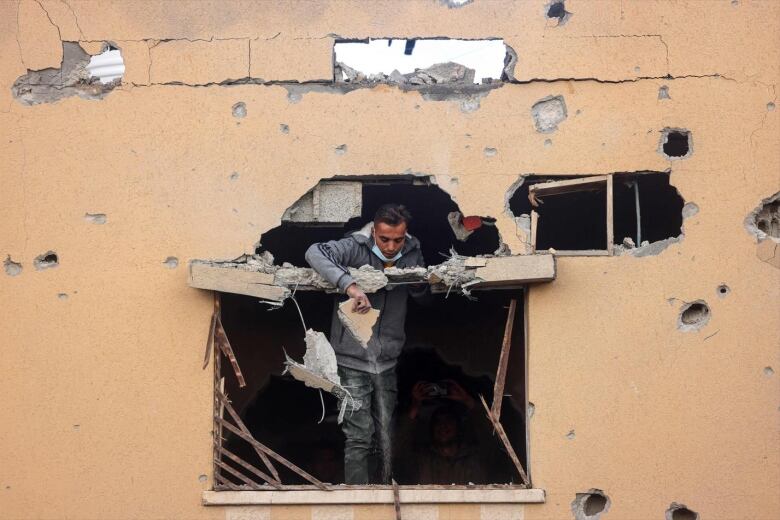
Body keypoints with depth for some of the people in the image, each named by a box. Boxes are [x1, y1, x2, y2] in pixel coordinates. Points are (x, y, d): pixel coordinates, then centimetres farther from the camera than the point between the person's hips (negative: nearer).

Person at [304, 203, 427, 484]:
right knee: (359, 436, -5)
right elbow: (314, 253, -30)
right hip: (353, 360, -4)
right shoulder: (355, 248, -13)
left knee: (386, 437, 9)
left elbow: (420, 292, 17)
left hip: (387, 361, 4)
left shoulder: (412, 254, 3)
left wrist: (423, 280, -8)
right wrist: (349, 284, -41)